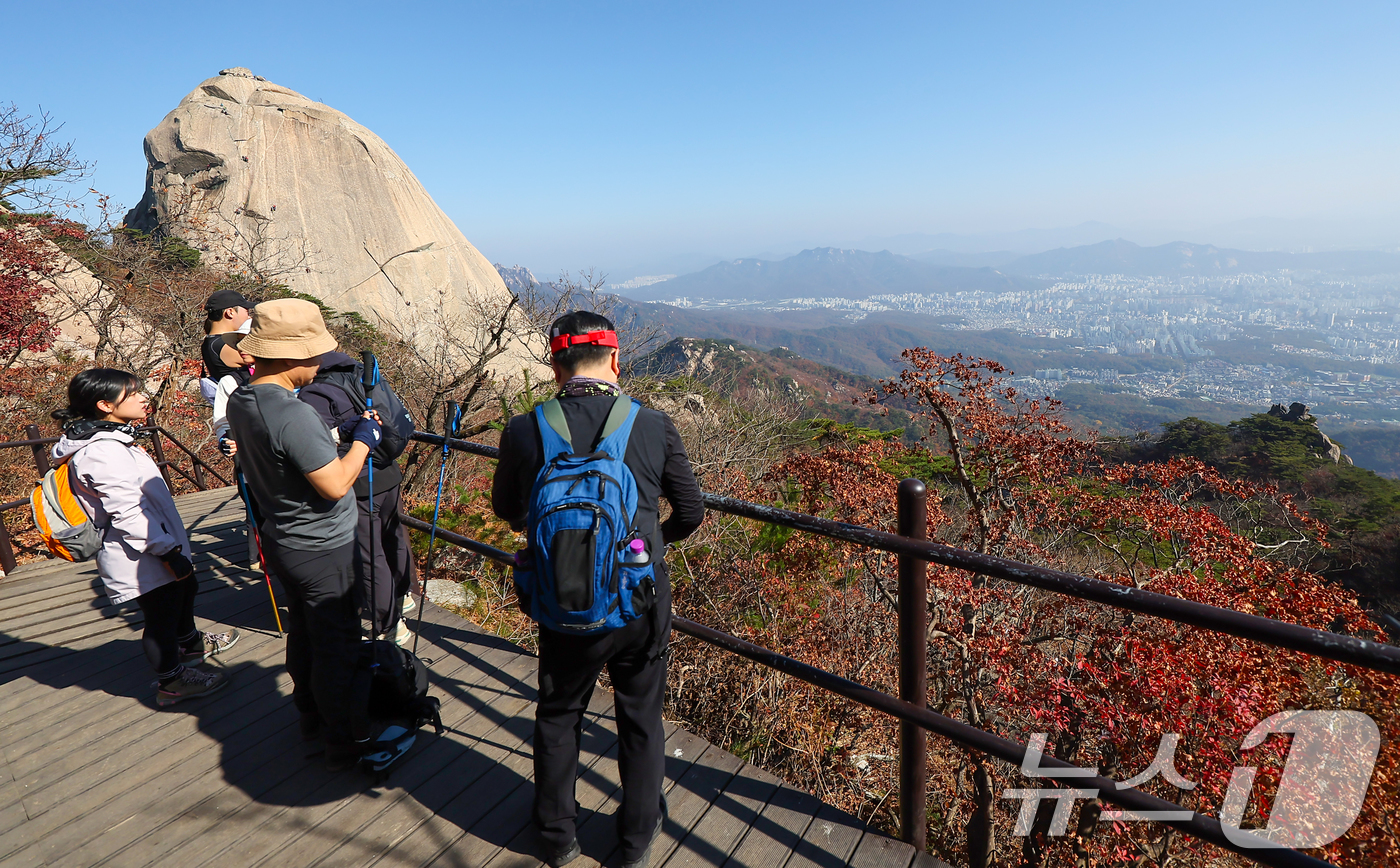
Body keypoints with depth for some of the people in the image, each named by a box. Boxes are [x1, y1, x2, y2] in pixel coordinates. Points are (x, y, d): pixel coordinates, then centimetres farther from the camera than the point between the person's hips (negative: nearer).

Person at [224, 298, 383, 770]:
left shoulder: (240, 401, -1)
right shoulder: (293, 416, -31)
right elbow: (336, 484, -26)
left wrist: (343, 428, 5)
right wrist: (363, 438, -14)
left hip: (281, 541, 9)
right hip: (323, 550, -9)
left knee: (302, 633, 24)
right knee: (337, 645, 7)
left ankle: (310, 717, 43)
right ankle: (342, 744, 22)